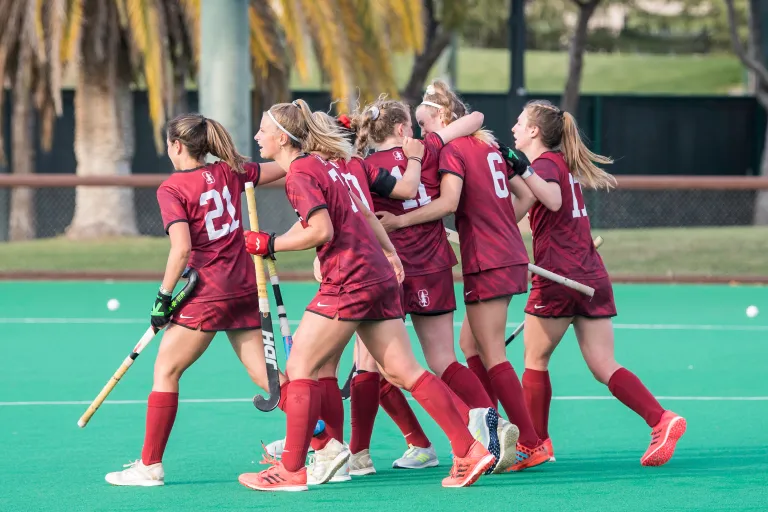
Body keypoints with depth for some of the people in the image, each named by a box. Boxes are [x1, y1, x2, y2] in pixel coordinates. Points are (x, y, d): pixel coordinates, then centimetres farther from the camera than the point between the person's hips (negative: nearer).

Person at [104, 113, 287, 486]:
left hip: (207, 293, -6)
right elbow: (281, 169, 19)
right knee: (263, 372, 9)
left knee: (166, 370, 3)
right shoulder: (229, 172, 7)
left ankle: (150, 465, 2)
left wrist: (164, 296, -12)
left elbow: (181, 249, -19)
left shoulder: (172, 189, -10)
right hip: (246, 288, 6)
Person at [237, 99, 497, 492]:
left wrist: (271, 244, -9)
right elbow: (363, 212, 25)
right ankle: (470, 451, 1)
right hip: (379, 275, 9)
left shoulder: (300, 174, -10)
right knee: (404, 371, 6)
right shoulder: (321, 165, 19)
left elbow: (322, 231, -19)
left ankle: (291, 470, -2)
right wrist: (390, 253, 30)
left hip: (349, 280, -9)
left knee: (300, 367, -3)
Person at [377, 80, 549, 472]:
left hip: (487, 262, -9)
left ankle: (531, 445, -8)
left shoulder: (452, 149, -10)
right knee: (473, 346, 15)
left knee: (492, 355, -5)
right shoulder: (488, 145, 14)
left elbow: (448, 202, -25)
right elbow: (524, 193, 18)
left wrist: (399, 221, -23)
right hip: (511, 256, 9)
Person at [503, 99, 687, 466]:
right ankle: (662, 420, -14)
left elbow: (553, 200, -27)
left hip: (558, 277, -8)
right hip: (593, 277, 8)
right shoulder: (565, 164, 19)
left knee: (535, 359, 8)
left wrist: (524, 170, -34)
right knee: (604, 368, 2)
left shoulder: (545, 163, -7)